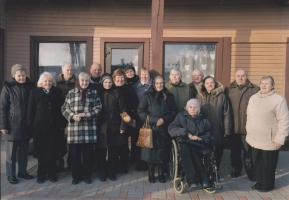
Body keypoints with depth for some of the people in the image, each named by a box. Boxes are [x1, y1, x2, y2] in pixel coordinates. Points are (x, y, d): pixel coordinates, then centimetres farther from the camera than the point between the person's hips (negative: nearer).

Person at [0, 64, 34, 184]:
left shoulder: (30, 86, 2)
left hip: (26, 125, 3)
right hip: (12, 125, -3)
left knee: (24, 150, 13)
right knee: (11, 152, 7)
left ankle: (22, 171, 28)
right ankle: (11, 175, 19)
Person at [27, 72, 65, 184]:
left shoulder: (57, 92, 7)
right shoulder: (35, 92, 3)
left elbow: (61, 108, 5)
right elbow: (30, 110, 0)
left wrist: (62, 124, -1)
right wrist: (30, 125, -5)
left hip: (54, 126, 1)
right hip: (40, 126, -1)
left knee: (53, 151, 6)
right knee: (41, 152, 8)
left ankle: (52, 174, 20)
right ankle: (41, 175, 21)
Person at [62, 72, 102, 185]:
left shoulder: (94, 93, 8)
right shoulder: (71, 93, 9)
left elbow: (98, 107, 1)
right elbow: (64, 108, 6)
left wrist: (86, 114, -11)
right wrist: (72, 116, -12)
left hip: (89, 129, 0)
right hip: (74, 129, 1)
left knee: (88, 154, 6)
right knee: (75, 154, 6)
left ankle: (87, 175, 23)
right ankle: (76, 176, 23)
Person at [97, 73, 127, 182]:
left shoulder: (117, 93, 0)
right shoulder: (98, 93, 1)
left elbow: (123, 110, -1)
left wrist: (123, 126, -5)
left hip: (114, 127, 0)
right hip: (101, 126, 0)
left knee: (113, 152, 9)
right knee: (101, 151, 6)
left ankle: (111, 172, 24)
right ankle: (102, 172, 22)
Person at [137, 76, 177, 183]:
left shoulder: (169, 96, 9)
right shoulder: (147, 95, 1)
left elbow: (174, 111, 7)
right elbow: (141, 111, -6)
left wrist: (164, 119, -9)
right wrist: (154, 120, -13)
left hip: (164, 129, 2)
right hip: (151, 128, -2)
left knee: (163, 151, 4)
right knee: (151, 150, 0)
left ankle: (161, 174, 19)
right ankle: (151, 174, 16)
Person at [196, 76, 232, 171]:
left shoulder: (222, 96, -5)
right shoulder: (199, 96, 1)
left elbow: (227, 114, -5)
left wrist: (227, 130, -6)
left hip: (218, 131, -1)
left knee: (217, 154, 14)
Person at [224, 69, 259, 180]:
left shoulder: (255, 89, -1)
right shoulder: (229, 89, 6)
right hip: (233, 126, 2)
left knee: (249, 150, 10)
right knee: (235, 150, 15)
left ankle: (250, 171, 27)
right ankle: (235, 170, 31)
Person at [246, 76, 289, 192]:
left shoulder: (279, 99, -13)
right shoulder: (253, 98, 7)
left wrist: (279, 139, -17)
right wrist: (248, 132, 17)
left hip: (269, 141, -6)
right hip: (254, 139, 6)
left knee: (268, 165, 9)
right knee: (257, 163, 18)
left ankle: (267, 185, 29)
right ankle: (259, 182, 37)